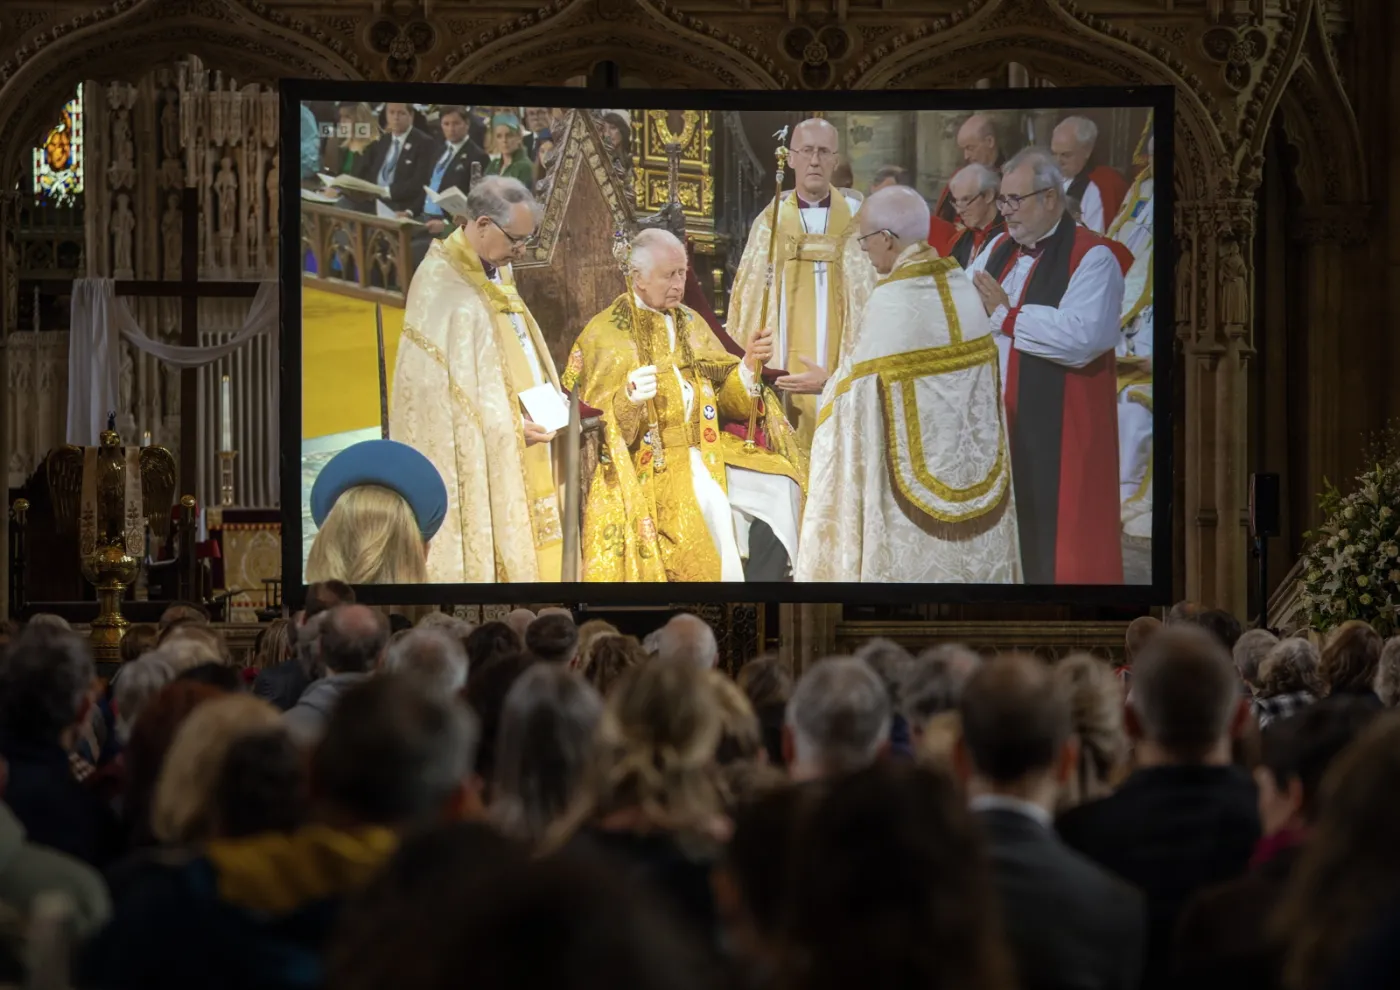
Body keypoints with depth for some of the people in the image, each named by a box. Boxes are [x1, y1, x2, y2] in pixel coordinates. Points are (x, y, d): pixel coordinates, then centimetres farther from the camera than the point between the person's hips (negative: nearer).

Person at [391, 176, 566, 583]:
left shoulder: (497, 274, 12)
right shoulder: (441, 285, -16)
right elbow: (437, 383, -20)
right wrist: (510, 423, -20)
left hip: (518, 455, 9)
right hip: (471, 458, -9)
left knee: (527, 555, 8)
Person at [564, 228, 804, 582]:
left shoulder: (692, 324, 16)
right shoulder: (604, 334, 1)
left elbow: (726, 396, 13)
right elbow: (596, 426, -5)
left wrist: (749, 365, -6)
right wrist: (628, 399, -25)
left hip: (706, 457, 5)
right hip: (647, 470, -5)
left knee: (778, 489, -21)